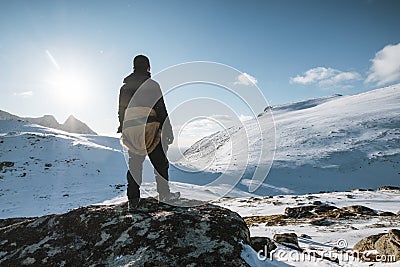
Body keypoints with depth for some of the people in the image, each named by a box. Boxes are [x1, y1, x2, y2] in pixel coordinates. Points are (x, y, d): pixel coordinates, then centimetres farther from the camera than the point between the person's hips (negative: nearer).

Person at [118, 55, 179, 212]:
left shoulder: (124, 87, 13)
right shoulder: (152, 85, -4)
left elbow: (121, 112, 16)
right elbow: (161, 109, -7)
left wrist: (123, 130, 24)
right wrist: (167, 130, -3)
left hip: (131, 132, 5)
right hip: (150, 130, -4)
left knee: (134, 165, 11)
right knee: (160, 163, 10)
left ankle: (133, 201, 13)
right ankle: (164, 194, 19)